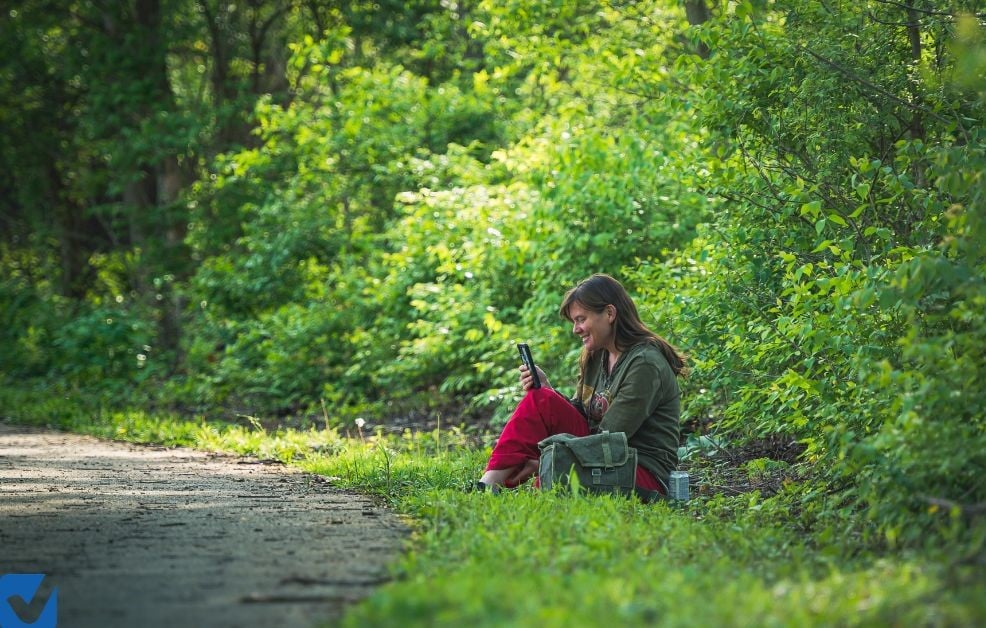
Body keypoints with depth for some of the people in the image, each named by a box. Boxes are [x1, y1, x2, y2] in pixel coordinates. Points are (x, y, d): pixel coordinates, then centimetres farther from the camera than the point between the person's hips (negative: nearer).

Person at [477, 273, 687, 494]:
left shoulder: (645, 364, -15)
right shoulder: (596, 357, 12)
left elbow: (609, 438, -19)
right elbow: (575, 416, 15)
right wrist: (545, 388, -3)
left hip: (644, 473, -8)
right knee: (542, 399, -10)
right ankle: (488, 485, -20)